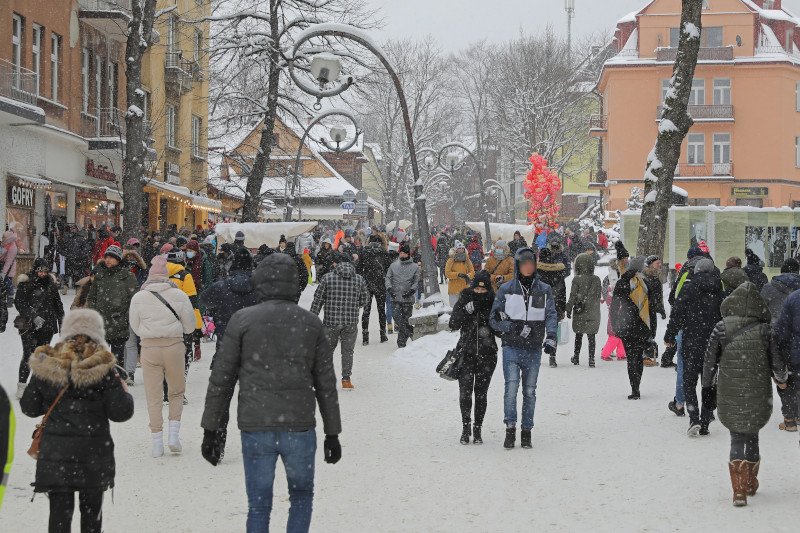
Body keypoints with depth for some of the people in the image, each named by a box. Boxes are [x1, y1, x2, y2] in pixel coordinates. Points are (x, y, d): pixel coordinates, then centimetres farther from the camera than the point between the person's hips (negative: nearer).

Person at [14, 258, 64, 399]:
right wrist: (33, 317, -19)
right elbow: (19, 303, -10)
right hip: (29, 326, -4)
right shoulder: (25, 283, -5)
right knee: (28, 355, -10)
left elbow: (57, 303, 18)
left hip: (47, 326, 4)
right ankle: (21, 385, -2)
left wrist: (62, 322, 16)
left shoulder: (51, 283, 10)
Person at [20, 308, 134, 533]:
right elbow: (120, 412, -11)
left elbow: (29, 407, 4)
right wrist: (124, 394, 10)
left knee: (60, 510, 4)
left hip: (54, 455, 1)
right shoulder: (103, 368, -11)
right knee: (91, 510, 16)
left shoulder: (45, 365, -4)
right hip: (93, 454, -1)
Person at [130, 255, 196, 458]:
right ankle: (174, 434, 6)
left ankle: (157, 443, 8)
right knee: (176, 391, 18)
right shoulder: (179, 295, -3)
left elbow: (135, 328, 5)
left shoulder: (138, 298, -3)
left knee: (153, 396, 7)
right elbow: (190, 326, 3)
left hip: (149, 348, 0)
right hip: (174, 346, 0)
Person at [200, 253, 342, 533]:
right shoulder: (311, 323, 4)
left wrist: (211, 430, 5)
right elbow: (326, 384, 7)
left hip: (255, 428, -1)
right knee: (301, 495, 19)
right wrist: (332, 433, 15)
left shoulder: (242, 320, -1)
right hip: (300, 427, 1)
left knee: (258, 505, 8)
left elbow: (221, 380, -2)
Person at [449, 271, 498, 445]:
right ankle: (466, 427, 9)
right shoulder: (464, 301, 1)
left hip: (487, 354, 0)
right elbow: (453, 324, -8)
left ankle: (477, 429, 13)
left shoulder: (493, 304, 0)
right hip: (466, 352, 0)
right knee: (465, 391, -6)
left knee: (481, 392, 3)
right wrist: (466, 310, -20)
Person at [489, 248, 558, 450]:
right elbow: (494, 319, 5)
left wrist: (550, 338, -16)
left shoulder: (544, 290, 9)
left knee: (530, 391, 6)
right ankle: (510, 429, -11)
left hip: (534, 349, 2)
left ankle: (526, 432, 14)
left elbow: (551, 315, 2)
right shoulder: (506, 289, 6)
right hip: (511, 348, -2)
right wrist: (516, 328, -11)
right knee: (511, 386, -15)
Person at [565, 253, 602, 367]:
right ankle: (591, 359, -2)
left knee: (579, 335, 12)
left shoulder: (577, 279, -9)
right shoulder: (596, 280, 1)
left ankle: (576, 358, 20)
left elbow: (572, 296, -7)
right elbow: (599, 295, 9)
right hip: (593, 313, 2)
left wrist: (569, 309, 2)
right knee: (591, 336, 4)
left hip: (580, 314, -2)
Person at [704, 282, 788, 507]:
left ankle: (739, 490, -7)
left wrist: (707, 385, 11)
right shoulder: (764, 330, -8)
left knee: (737, 438, 5)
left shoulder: (721, 328, -8)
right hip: (758, 393, 1)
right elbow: (777, 362, -2)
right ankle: (751, 484, 30)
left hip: (729, 394, -1)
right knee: (752, 436, 18)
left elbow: (709, 360, -3)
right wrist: (781, 379, 19)